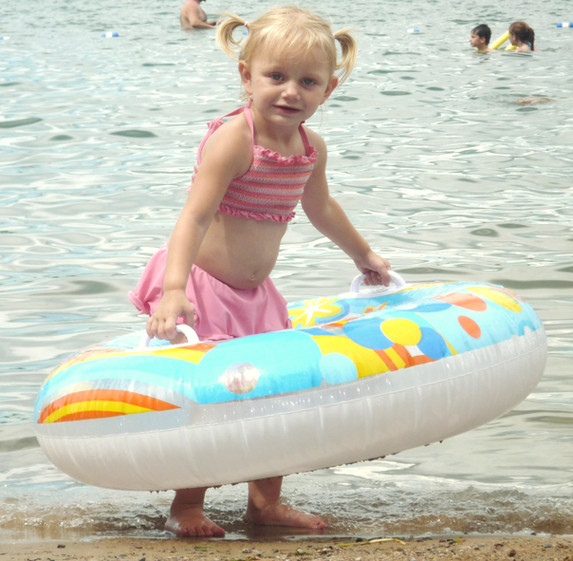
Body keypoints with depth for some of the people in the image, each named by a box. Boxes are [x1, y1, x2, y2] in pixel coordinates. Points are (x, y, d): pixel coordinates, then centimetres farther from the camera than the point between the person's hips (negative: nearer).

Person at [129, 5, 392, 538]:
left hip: (255, 293, 8)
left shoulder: (311, 148, 2)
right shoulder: (233, 138, -23)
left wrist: (362, 255, 40)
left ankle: (265, 501, 24)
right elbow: (194, 216, -30)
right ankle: (186, 508, 8)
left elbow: (321, 207, 24)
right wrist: (174, 289, -42)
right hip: (203, 286, -8)